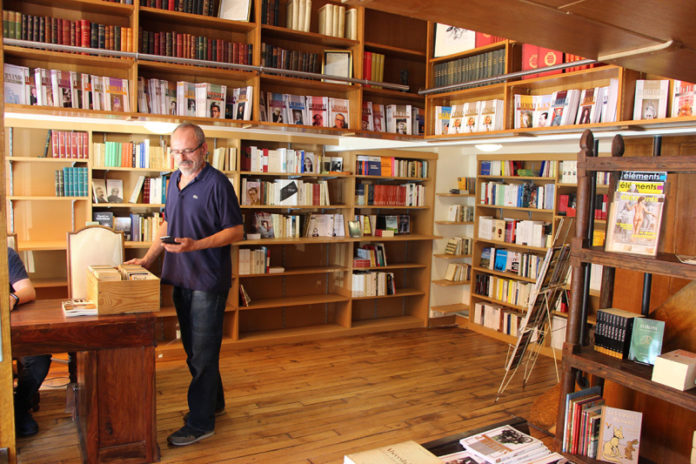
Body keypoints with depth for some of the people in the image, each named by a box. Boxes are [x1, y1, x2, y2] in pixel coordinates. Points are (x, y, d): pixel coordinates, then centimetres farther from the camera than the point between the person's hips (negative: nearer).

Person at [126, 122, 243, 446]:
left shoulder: (217, 183, -12)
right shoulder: (175, 180, 12)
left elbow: (236, 231, -13)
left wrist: (195, 245, -24)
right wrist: (148, 258, 13)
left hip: (209, 280, -8)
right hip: (180, 278, 8)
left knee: (202, 352, 0)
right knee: (193, 348, 18)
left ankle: (200, 423, 12)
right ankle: (213, 402, 36)